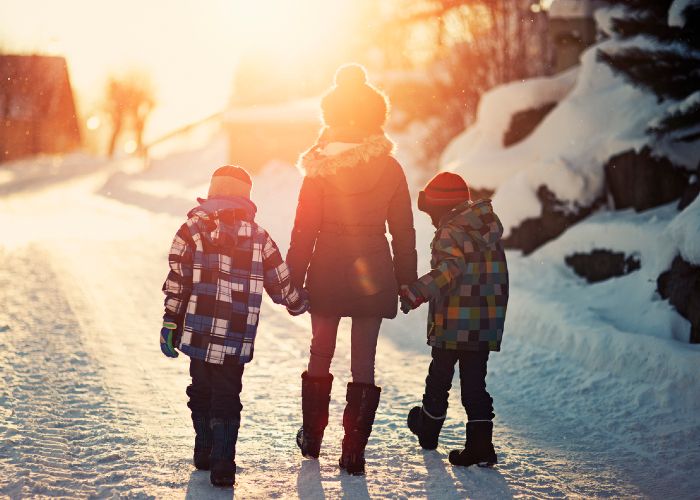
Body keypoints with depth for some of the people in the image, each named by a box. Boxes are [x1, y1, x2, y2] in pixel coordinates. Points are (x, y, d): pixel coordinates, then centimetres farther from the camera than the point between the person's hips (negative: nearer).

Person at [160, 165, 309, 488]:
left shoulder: (193, 229, 0)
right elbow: (282, 284, 9)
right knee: (226, 399, 6)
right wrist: (300, 303, 29)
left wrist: (170, 324, 3)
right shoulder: (259, 237, 2)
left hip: (198, 335, 1)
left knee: (201, 392, 19)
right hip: (236, 341, -1)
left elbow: (176, 283, -3)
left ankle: (205, 452, 28)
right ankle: (222, 464, -3)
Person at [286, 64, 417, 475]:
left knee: (321, 353, 16)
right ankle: (355, 452, 4)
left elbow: (304, 230, -7)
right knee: (364, 361, 5)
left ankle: (312, 437, 29)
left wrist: (293, 280, 0)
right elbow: (403, 232, 3)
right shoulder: (391, 170, -3)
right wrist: (407, 282, 12)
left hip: (328, 272, 0)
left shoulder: (320, 169, -8)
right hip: (373, 272, 1)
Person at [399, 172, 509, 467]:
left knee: (439, 377, 12)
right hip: (487, 325, 6)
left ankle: (428, 429, 30)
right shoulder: (488, 228, 13)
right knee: (474, 381, 8)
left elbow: (450, 269, -30)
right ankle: (480, 445, 2)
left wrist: (416, 293, -38)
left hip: (453, 324, -6)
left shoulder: (450, 233, -12)